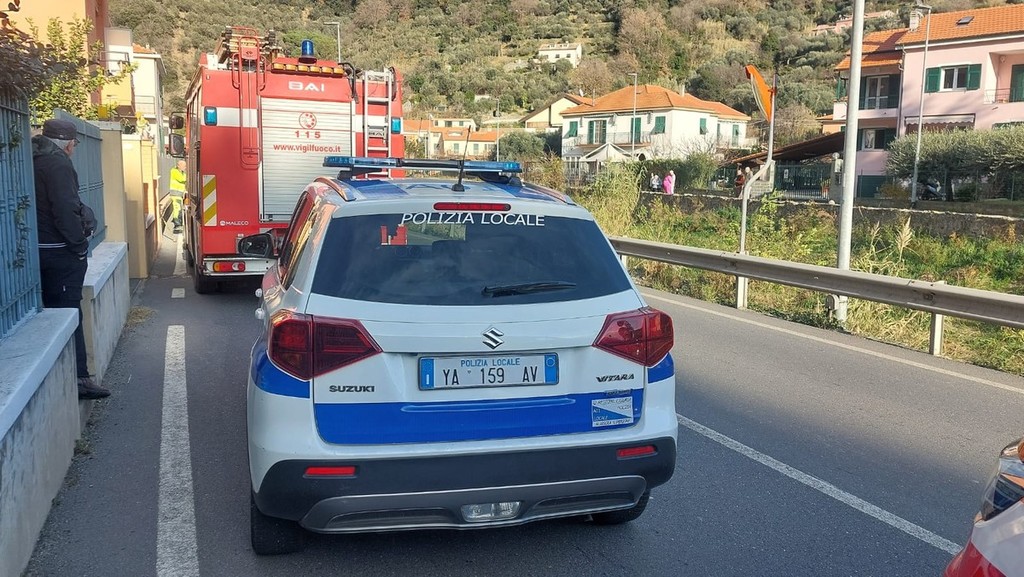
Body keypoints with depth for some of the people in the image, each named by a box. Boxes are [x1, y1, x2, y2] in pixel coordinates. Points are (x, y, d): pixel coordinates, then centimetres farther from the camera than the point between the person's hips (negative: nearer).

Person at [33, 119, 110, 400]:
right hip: (61, 252, -9)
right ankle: (77, 378, -1)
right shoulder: (58, 164, -14)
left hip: (38, 249, 9)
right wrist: (79, 244, -12)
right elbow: (65, 211, -21)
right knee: (69, 313, -5)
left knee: (56, 311, 14)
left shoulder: (34, 162, 14)